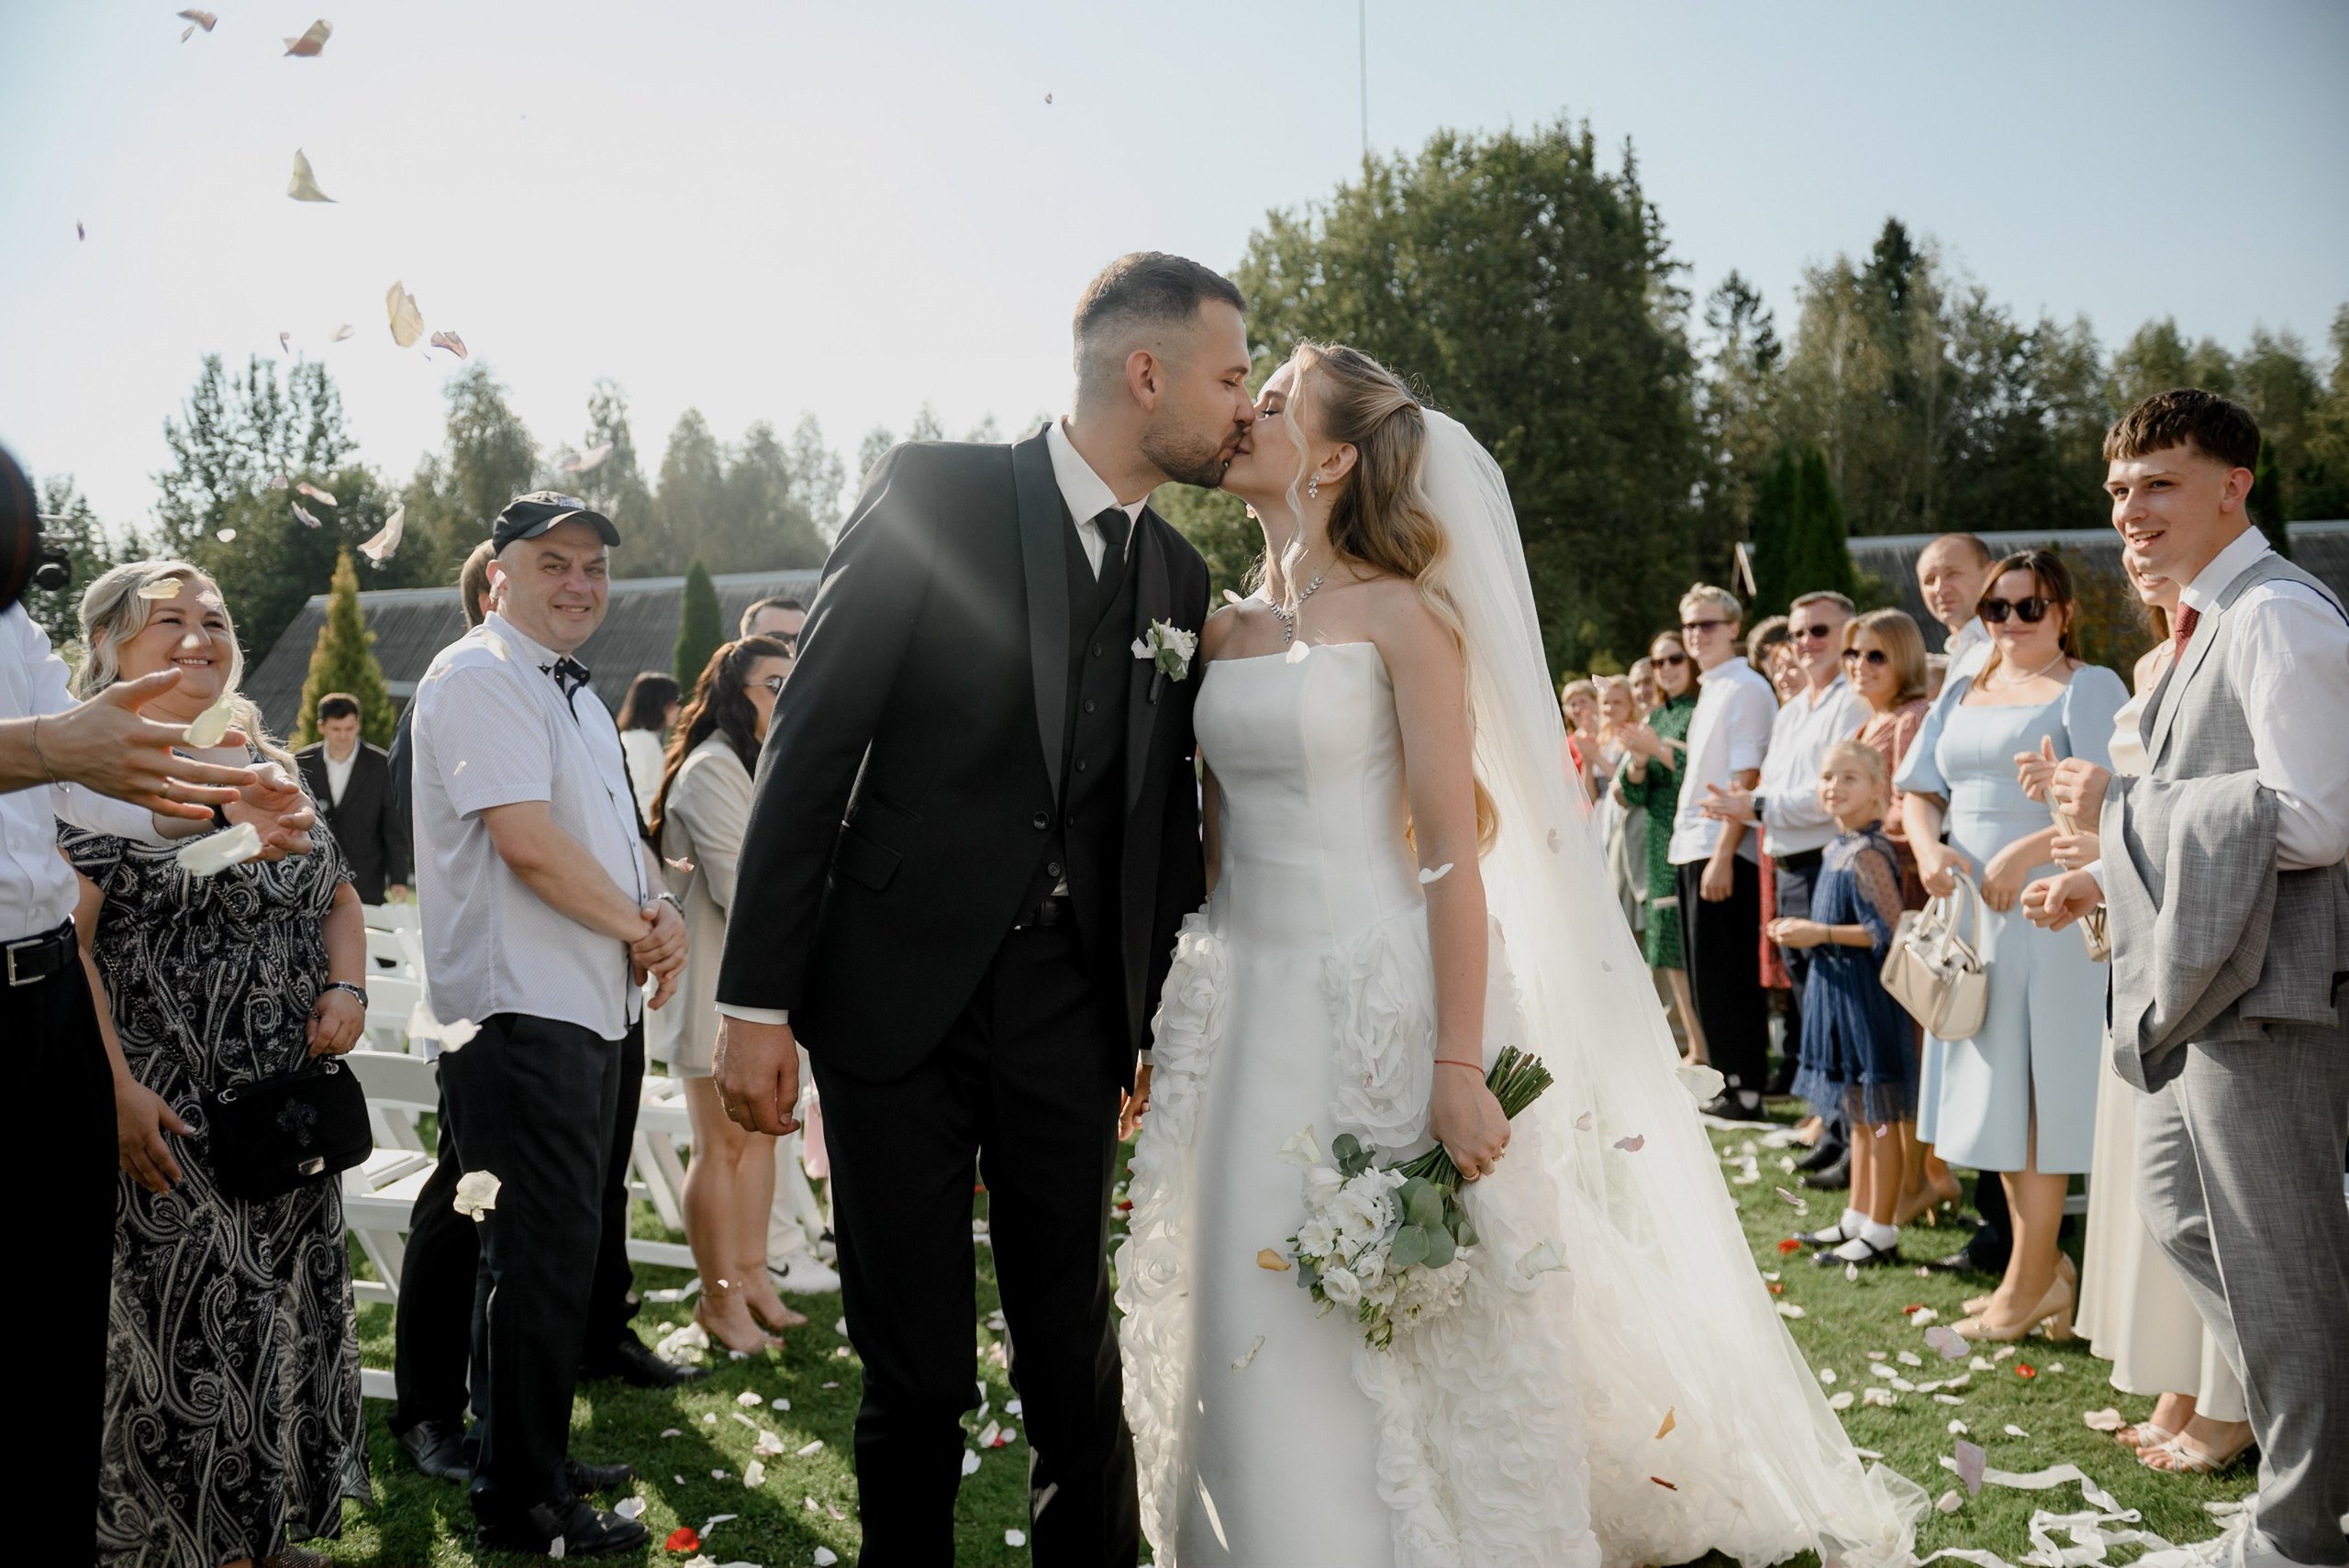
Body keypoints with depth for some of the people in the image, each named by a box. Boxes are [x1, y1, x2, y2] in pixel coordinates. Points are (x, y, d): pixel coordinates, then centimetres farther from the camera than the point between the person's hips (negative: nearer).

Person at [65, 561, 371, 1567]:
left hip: (294, 1103, 6)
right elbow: (62, 936, -15)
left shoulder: (275, 768, 13)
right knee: (191, 1332, -3)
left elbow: (337, 891, 19)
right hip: (165, 1118, -6)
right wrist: (116, 1092, -21)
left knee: (289, 1320, 12)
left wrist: (347, 988, -1)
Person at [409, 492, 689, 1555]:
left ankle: (542, 1459, 32)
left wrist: (663, 912, 1)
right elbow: (527, 841, -21)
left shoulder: (573, 693, 20)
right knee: (540, 1260, -4)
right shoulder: (480, 677, -11)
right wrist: (638, 930, -10)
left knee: (573, 1247, 17)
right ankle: (522, 1506, 9)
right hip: (525, 1016, -10)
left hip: (600, 1008, 10)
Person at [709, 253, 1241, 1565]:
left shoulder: (1181, 579, 9)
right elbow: (811, 740, -8)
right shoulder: (936, 492, -5)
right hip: (897, 1001, -3)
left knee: (1079, 1376, 10)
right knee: (917, 1381, 7)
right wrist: (757, 1000, -11)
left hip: (1072, 1017, 4)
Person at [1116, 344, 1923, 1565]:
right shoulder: (1225, 633, 11)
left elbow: (1454, 852, -12)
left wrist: (1458, 1068, -18)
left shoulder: (1401, 618, -6)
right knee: (1263, 1343, 10)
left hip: (1380, 1013, -5)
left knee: (1403, 1349, 2)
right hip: (1249, 1014, 6)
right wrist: (1179, 1025, 10)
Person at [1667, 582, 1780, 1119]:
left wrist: (1722, 854, -21)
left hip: (1722, 851, -9)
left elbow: (1747, 779, -17)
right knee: (1707, 976, 13)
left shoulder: (1745, 689, -11)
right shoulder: (1710, 689, 18)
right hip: (1693, 848, 9)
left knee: (1726, 978, -4)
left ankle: (1745, 1091, 3)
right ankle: (1730, 1080, 21)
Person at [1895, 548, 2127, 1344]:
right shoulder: (1962, 694, 17)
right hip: (1973, 909, 7)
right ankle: (2042, 1265, 23)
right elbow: (1920, 789, 16)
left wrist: (2024, 852, -22)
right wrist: (1928, 848, -3)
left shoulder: (2090, 688, -4)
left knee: (2031, 1090, -4)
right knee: (1993, 1089, 10)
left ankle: (2027, 1286, 6)